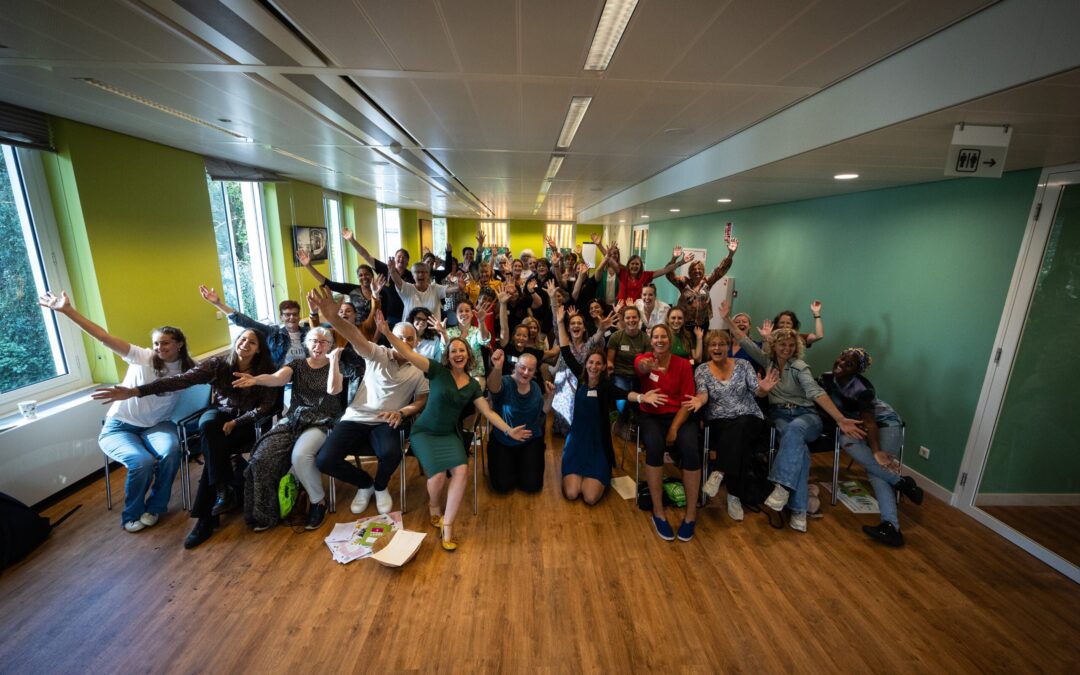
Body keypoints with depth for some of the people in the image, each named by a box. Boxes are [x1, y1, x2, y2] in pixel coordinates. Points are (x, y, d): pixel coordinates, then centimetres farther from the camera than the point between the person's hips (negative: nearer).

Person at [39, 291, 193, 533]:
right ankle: (132, 515, 0)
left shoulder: (186, 369, 0)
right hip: (119, 426, -1)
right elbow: (105, 338, -15)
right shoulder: (142, 357, -8)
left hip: (156, 425, 2)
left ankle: (154, 508, -7)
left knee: (171, 450, -32)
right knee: (143, 461, -29)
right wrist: (68, 311, -22)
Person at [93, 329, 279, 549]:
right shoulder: (217, 364, -7)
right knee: (208, 424, -34)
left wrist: (235, 423, -20)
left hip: (247, 424, -2)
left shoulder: (265, 371, -10)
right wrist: (136, 391, -31)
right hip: (219, 415, 2)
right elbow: (181, 380, -19)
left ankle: (206, 519, -17)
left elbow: (267, 406, -11)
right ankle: (224, 489, -27)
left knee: (214, 447, -29)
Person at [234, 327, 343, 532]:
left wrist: (334, 359, -15)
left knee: (300, 456, -32)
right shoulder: (297, 364, 11)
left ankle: (319, 501, -8)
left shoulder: (334, 366, 4)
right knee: (262, 455, -21)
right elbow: (276, 378, -9)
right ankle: (264, 511, -1)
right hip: (293, 419, 4)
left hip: (321, 422, -4)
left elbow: (333, 390, -16)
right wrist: (256, 380, -31)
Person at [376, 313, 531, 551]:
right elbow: (409, 354, -22)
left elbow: (488, 411, 5)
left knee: (462, 470, -23)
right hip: (424, 432, -3)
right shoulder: (438, 371, -10)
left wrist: (509, 430, -4)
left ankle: (447, 526, -7)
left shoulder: (473, 385, 2)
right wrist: (388, 333, -36)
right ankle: (434, 508, 13)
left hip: (449, 434, 3)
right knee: (438, 474, -24)